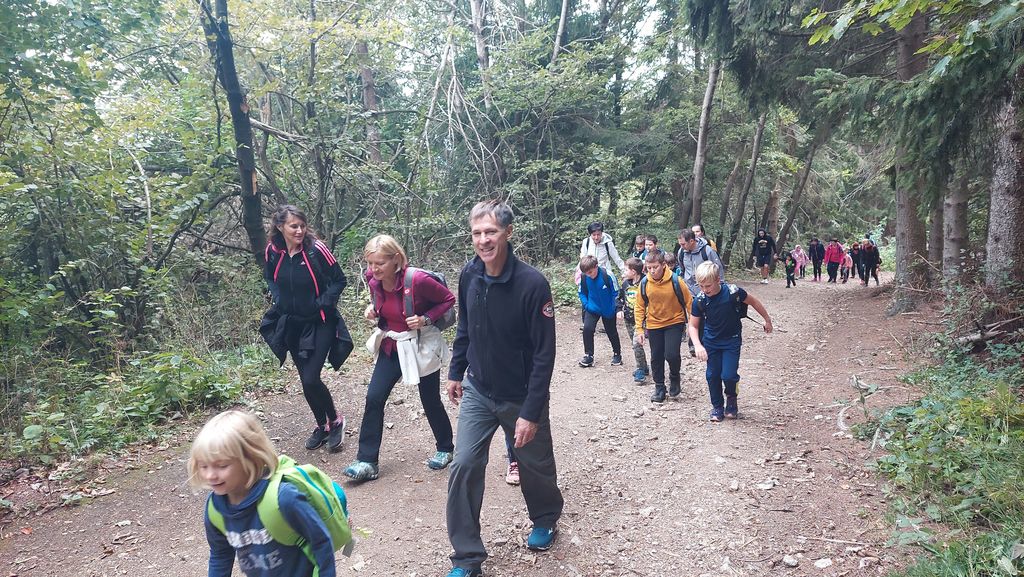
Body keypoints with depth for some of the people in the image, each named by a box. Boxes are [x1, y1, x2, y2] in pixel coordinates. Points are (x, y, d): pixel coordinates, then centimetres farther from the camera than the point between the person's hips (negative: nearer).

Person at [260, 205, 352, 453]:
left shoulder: (316, 249, -18)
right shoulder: (273, 251, -6)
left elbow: (339, 280, -8)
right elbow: (270, 277, 15)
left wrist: (324, 303, -17)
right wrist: (277, 297, -1)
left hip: (319, 324, -4)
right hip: (291, 325, 5)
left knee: (311, 379, -12)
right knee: (305, 379, 11)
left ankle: (335, 420, 14)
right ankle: (322, 426, 31)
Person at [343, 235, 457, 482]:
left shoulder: (418, 280, -26)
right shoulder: (374, 281, -8)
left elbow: (449, 299, -12)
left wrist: (425, 319, -24)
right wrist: (372, 310, -8)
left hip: (421, 345, -5)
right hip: (391, 346, 5)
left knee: (431, 401, 10)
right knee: (373, 398, -5)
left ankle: (445, 448, 34)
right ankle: (367, 461, 4)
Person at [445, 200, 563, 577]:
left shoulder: (532, 283, -24)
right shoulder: (469, 275, -8)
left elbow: (544, 353, -21)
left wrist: (531, 412, -22)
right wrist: (456, 372, 12)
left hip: (521, 397, -3)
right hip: (477, 392, 4)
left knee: (534, 465, 16)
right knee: (464, 467, -4)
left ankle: (546, 518, 47)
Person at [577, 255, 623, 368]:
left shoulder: (607, 275, -26)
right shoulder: (584, 277, -16)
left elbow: (616, 293, -14)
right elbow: (582, 293, 2)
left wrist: (616, 309, -14)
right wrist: (586, 305, -10)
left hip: (608, 310, -2)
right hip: (592, 308, 2)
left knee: (611, 332, 13)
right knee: (587, 328, -16)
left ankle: (617, 354, 36)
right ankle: (588, 355, -2)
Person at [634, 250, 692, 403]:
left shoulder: (675, 281, -17)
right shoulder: (645, 284, -9)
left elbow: (689, 301, -7)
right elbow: (640, 307, 1)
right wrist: (639, 330, -3)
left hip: (674, 323, -3)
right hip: (654, 325, 3)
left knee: (671, 354, -16)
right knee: (656, 358, 8)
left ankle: (675, 377, 16)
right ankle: (659, 387, 27)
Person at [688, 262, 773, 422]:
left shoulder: (732, 292, -24)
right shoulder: (699, 301, -17)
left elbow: (753, 302, -5)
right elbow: (693, 326, -7)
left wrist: (767, 320, 6)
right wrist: (698, 345, -22)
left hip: (732, 341, -2)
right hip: (711, 341, 2)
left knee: (728, 375, -11)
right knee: (712, 375, 3)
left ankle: (732, 398, 21)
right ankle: (717, 406, 23)